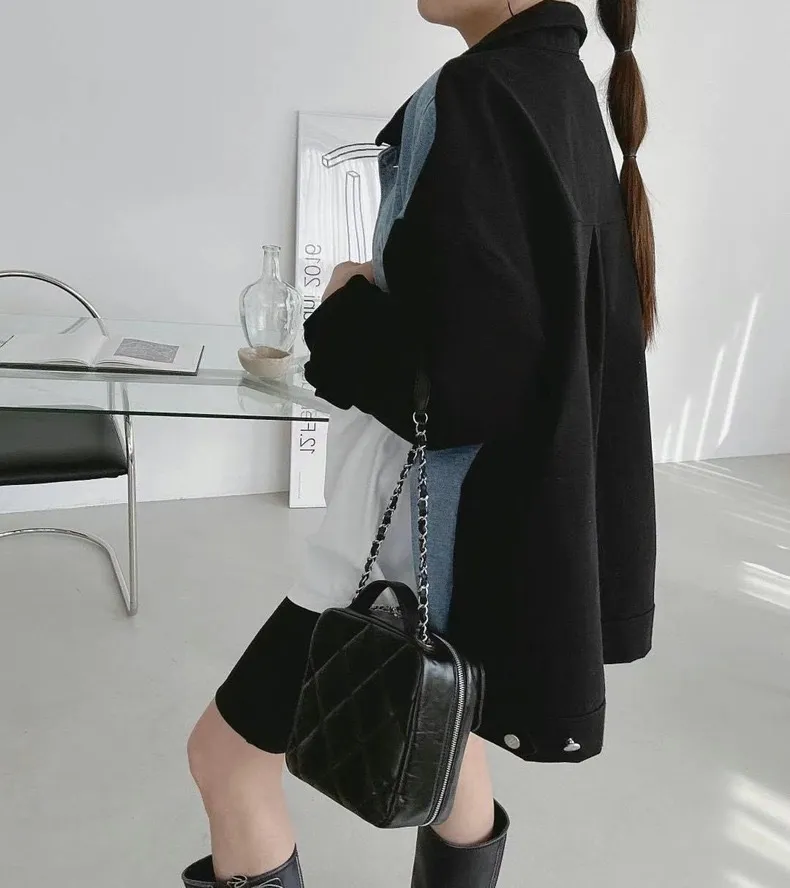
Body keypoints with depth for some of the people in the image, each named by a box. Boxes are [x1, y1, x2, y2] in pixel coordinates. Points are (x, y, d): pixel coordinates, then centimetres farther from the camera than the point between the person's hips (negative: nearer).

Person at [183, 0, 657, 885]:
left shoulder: (479, 94, -19)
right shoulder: (560, 84, 10)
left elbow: (461, 367, -27)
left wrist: (346, 312, -10)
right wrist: (385, 289, 8)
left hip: (432, 517, -10)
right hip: (518, 499, 10)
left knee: (227, 753, 9)